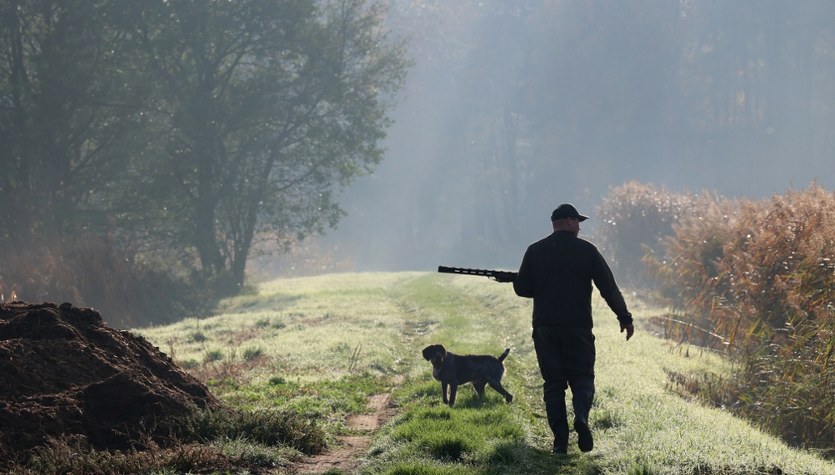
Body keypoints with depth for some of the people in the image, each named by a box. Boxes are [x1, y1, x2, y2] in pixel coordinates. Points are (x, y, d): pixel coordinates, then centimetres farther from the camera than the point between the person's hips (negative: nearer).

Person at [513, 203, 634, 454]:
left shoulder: (535, 251, 4)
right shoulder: (587, 250, 0)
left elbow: (521, 288, 5)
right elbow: (609, 287, -1)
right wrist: (625, 318, 6)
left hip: (545, 327, 2)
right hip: (578, 327, -1)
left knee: (553, 382, 7)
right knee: (582, 377, 9)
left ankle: (560, 441, 0)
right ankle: (581, 416, -21)